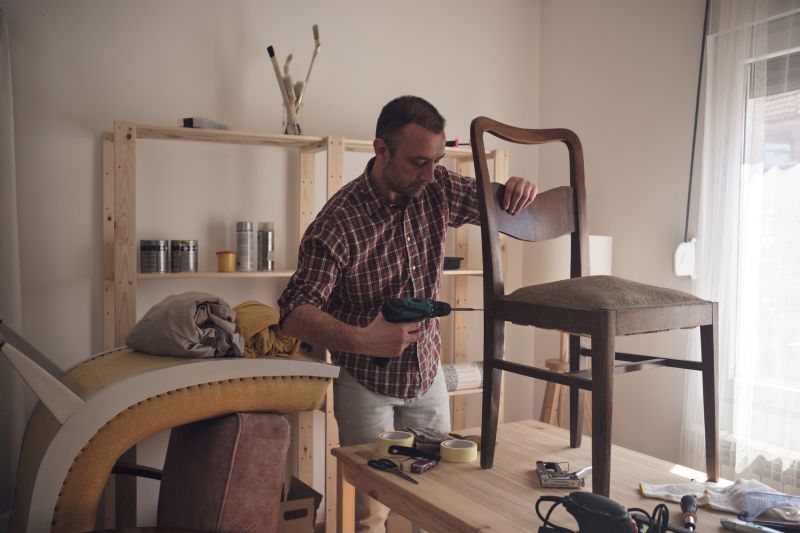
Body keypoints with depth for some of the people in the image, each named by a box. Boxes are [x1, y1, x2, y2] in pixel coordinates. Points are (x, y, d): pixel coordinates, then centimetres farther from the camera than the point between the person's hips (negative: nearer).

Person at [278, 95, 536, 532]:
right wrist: (360, 340, -45)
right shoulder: (339, 222, -25)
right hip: (367, 385, -4)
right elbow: (294, 313, -27)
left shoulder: (438, 188, -10)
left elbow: (502, 207, 4)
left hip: (428, 375, 5)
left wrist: (517, 191, -21)